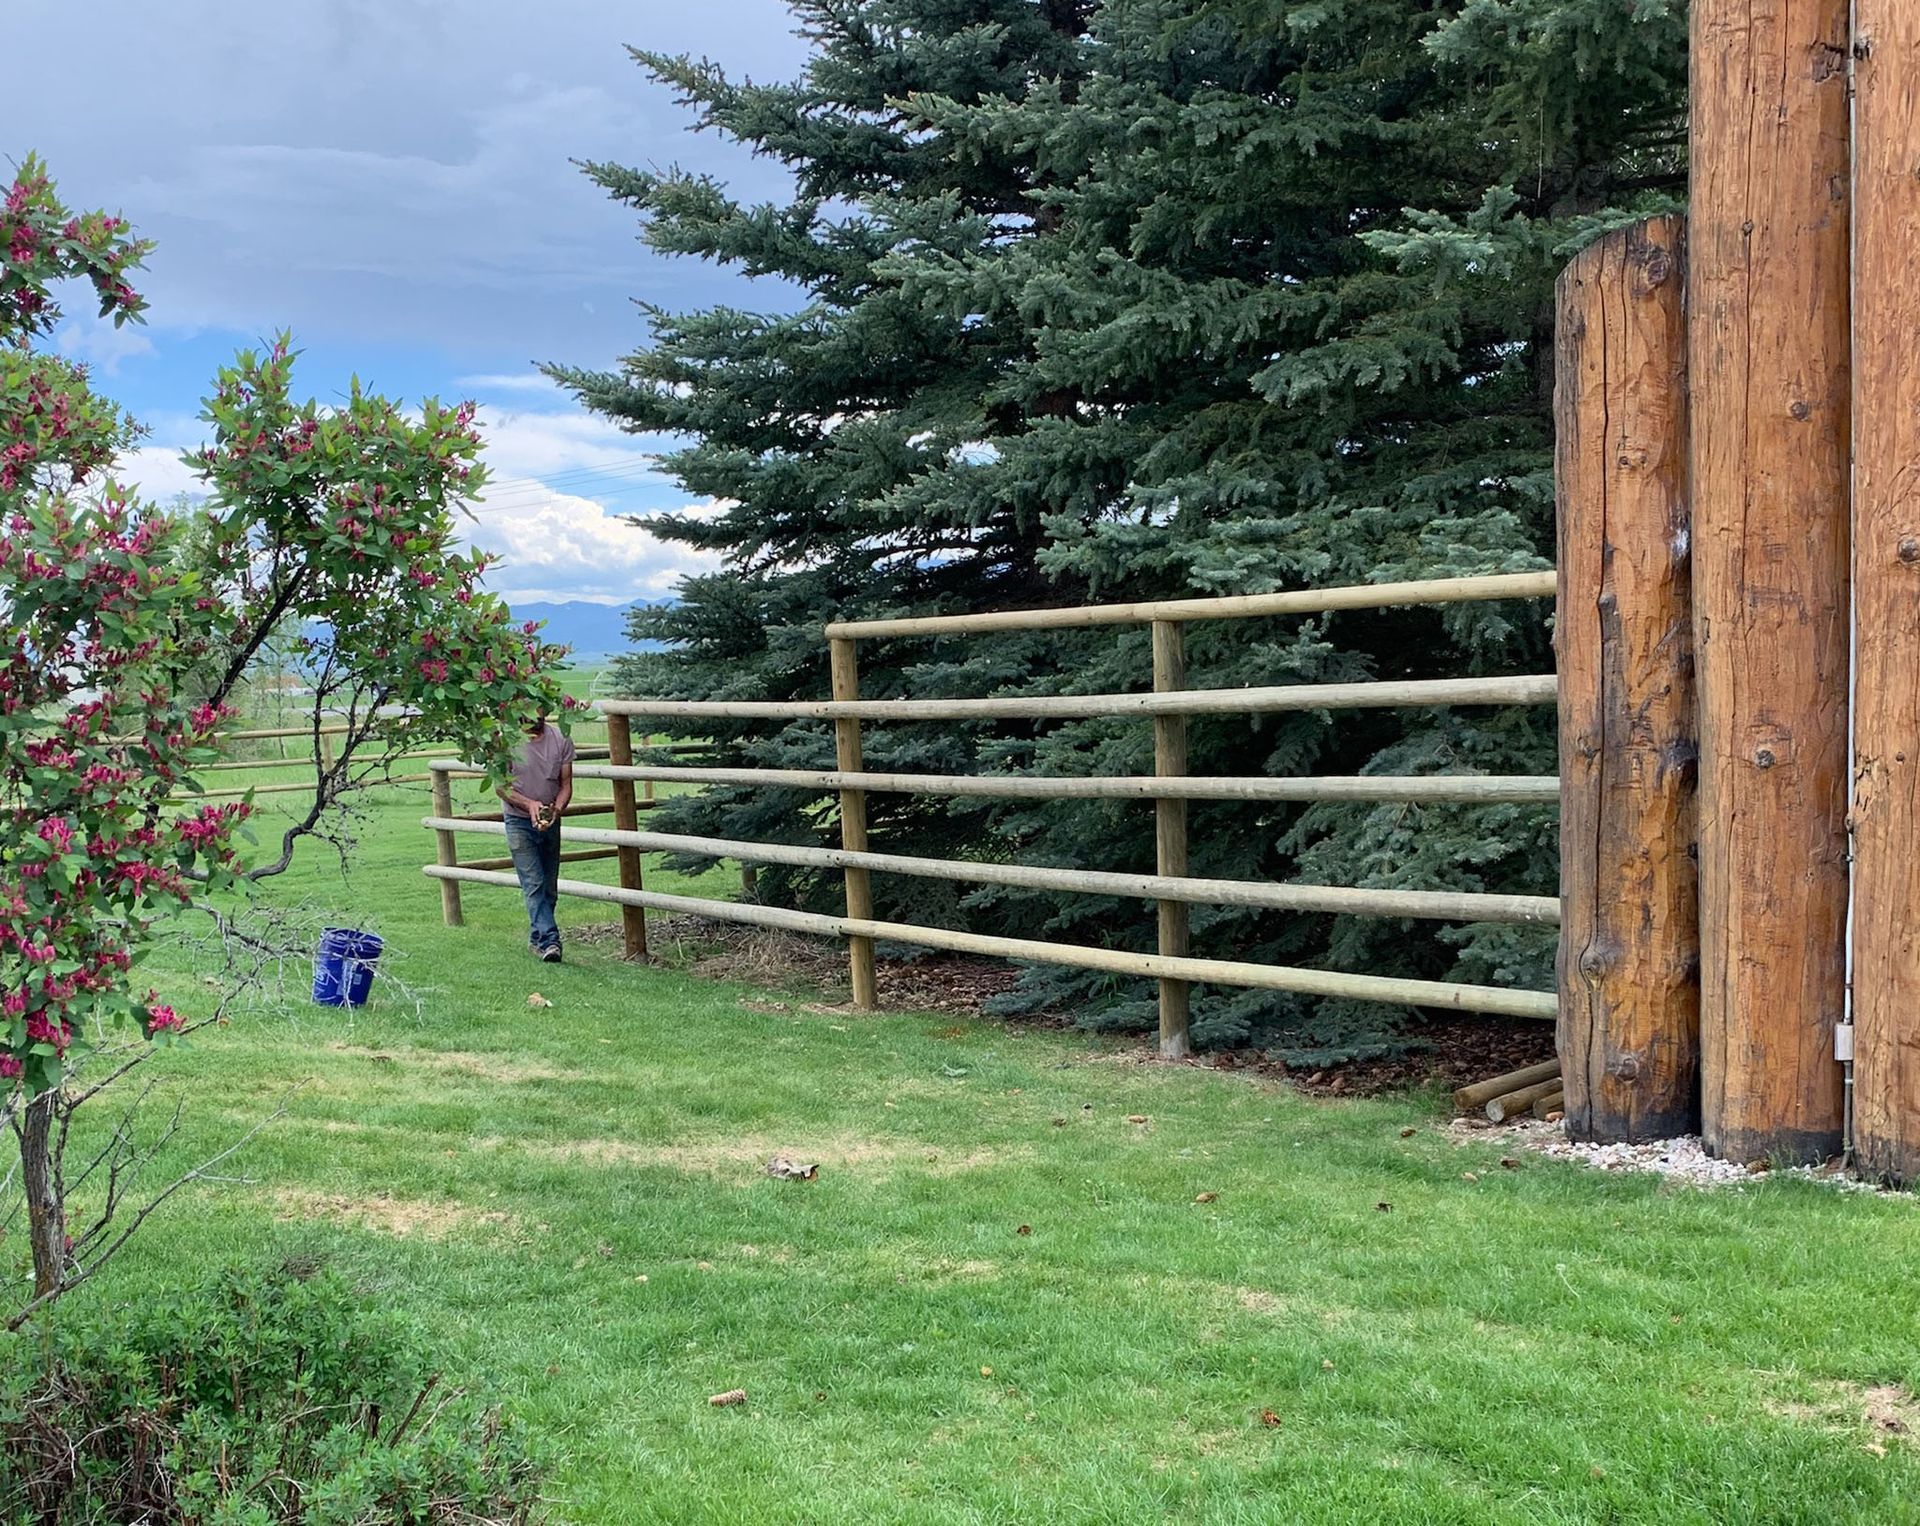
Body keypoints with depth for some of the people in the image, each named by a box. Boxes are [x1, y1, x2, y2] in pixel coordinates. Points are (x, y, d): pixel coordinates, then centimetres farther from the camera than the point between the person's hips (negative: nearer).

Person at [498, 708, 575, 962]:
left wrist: (556, 809, -19)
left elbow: (566, 784, 0)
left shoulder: (561, 740, -2)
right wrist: (529, 804, -23)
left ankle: (536, 938, 24)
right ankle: (549, 941, -19)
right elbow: (502, 787, -7)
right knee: (533, 884, -12)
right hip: (519, 821, -3)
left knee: (549, 886, 10)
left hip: (550, 822, 4)